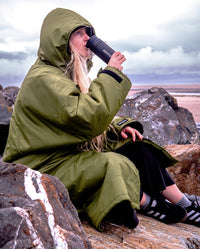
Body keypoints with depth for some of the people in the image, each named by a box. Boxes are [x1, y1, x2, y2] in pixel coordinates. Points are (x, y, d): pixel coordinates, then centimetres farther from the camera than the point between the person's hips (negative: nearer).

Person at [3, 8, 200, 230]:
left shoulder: (68, 74, 14)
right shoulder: (42, 79, -18)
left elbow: (91, 118, 21)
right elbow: (89, 118, -28)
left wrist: (117, 128, 2)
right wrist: (111, 74, -17)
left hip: (72, 155, 9)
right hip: (46, 168, -9)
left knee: (138, 149, -4)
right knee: (113, 164, -30)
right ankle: (149, 204, -3)